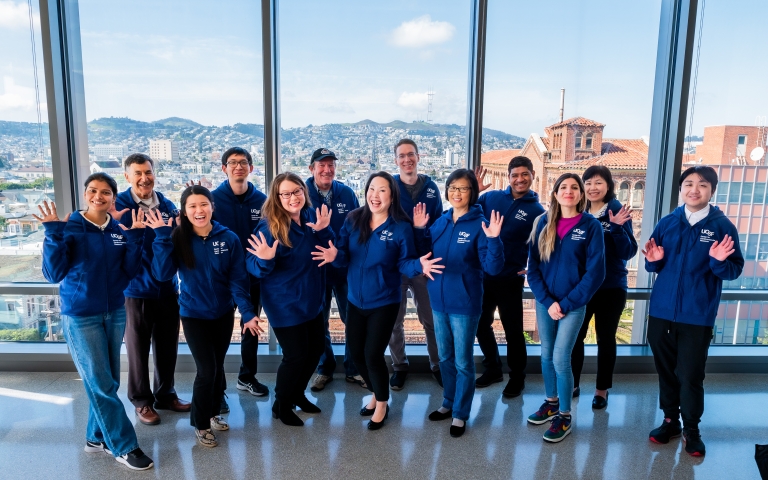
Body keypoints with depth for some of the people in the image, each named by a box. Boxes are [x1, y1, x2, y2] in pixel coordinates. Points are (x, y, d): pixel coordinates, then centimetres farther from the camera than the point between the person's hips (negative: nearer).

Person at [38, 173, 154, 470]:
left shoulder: (120, 231, 2)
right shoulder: (69, 228, -9)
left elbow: (128, 273, -2)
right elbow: (53, 274, -16)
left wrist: (135, 238, -10)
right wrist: (53, 235, -24)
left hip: (115, 313, 4)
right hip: (80, 317, -4)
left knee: (106, 382, 12)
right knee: (102, 384, 0)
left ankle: (97, 437, 30)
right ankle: (124, 446, 11)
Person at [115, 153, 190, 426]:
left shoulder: (167, 206, 5)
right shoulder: (119, 206, -8)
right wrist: (115, 220, -33)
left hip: (168, 288, 4)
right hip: (136, 290, -4)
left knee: (167, 345, 14)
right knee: (138, 348, 8)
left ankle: (165, 394, 32)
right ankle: (142, 401, 26)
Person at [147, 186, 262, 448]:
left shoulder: (228, 238, -10)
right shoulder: (178, 239, -9)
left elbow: (238, 279, -10)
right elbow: (162, 274, -19)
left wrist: (247, 312, -18)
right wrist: (162, 238, -24)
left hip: (223, 313, 2)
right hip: (193, 314, -2)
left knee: (218, 367, 15)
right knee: (206, 369, -5)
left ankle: (214, 413, 38)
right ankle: (201, 424, 18)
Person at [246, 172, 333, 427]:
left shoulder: (312, 216, -2)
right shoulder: (269, 226, -19)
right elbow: (253, 266, -16)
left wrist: (324, 231, -16)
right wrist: (265, 260, -39)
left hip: (312, 299, 7)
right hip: (285, 303, -7)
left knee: (316, 349, 18)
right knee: (295, 355, 1)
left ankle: (297, 394, 42)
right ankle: (281, 405, 27)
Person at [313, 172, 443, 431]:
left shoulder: (401, 227, -12)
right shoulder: (353, 220, -3)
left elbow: (404, 263, -11)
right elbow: (345, 256, -3)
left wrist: (419, 265, -32)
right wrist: (335, 255, -25)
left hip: (384, 302, -4)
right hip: (355, 300, 4)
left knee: (373, 354, -1)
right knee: (356, 353, 12)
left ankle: (382, 404, 27)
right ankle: (376, 393, 40)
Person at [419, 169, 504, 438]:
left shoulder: (480, 225, -13)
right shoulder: (441, 221, 3)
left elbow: (493, 268, -18)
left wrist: (493, 240, -32)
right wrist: (419, 230, 0)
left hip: (464, 304, -5)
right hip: (439, 301, 6)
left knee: (463, 361, 8)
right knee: (445, 358, 19)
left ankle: (460, 413, 25)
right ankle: (449, 403, 38)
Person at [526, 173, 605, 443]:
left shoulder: (591, 226, -7)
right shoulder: (543, 223, 1)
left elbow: (595, 273, -10)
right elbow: (533, 266, 0)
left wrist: (566, 303, -12)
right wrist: (547, 301, -9)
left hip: (573, 305, -3)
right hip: (544, 302, 4)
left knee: (560, 359, -3)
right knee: (546, 355, 14)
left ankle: (565, 416, 16)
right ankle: (551, 403, 34)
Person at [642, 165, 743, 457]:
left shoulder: (722, 226, -4)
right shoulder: (667, 223, 3)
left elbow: (735, 270, -4)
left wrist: (719, 262, -24)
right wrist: (653, 260, -13)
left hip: (698, 316, -3)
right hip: (662, 311, 3)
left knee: (690, 375, 4)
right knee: (665, 370, 15)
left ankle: (691, 429, 25)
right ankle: (670, 420, 32)